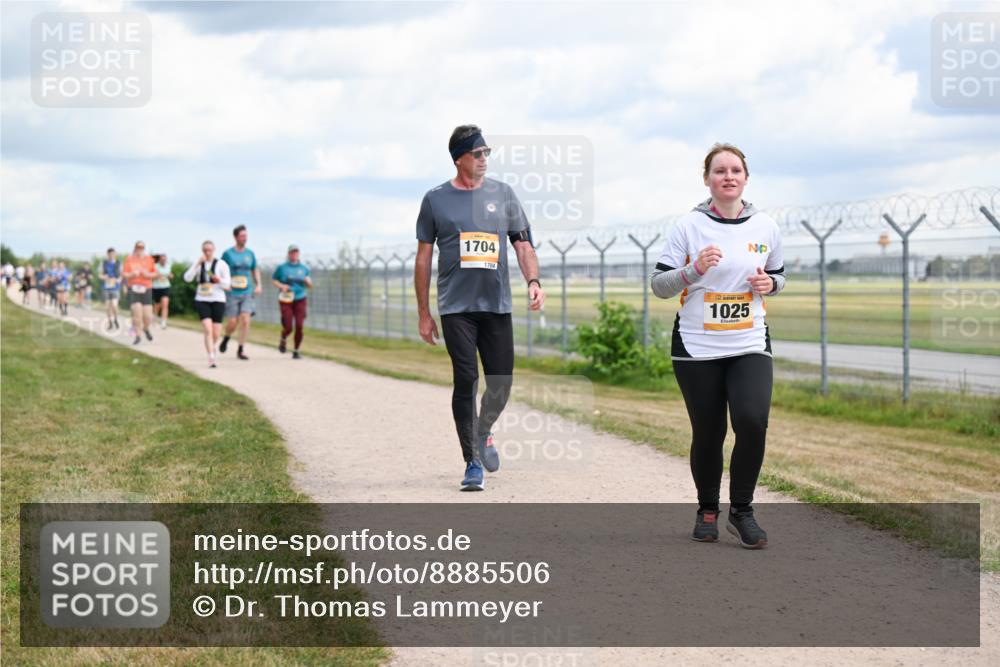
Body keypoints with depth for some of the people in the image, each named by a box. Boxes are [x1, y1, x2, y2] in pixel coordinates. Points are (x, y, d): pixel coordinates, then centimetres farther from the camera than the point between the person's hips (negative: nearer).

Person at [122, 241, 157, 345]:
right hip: (133, 289, -1)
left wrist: (148, 275, -10)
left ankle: (146, 329, 30)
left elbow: (154, 273, 10)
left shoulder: (149, 259, 6)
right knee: (137, 312, -14)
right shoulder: (129, 259, 2)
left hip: (146, 289, 1)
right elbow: (124, 274, 2)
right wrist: (132, 274, -17)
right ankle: (137, 335, 3)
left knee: (148, 315, -4)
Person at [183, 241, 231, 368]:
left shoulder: (221, 264, 0)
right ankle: (211, 358, -18)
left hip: (218, 300, 0)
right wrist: (198, 263, -15)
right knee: (208, 330, -17)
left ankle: (211, 347, 34)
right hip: (202, 300, 0)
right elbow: (187, 278, -7)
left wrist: (219, 280, -22)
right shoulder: (199, 264, 7)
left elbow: (227, 285, -1)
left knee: (216, 334, 1)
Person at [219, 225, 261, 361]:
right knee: (232, 323, -3)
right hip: (232, 294, -3)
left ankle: (240, 350, -1)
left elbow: (255, 270, 21)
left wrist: (258, 285, 7)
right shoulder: (228, 254, -2)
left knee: (245, 320, -9)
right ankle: (226, 339, 29)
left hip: (247, 293, 3)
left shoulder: (250, 253, 8)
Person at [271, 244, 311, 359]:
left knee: (300, 327, -10)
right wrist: (281, 286, -8)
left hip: (300, 299, 2)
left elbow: (309, 285, 17)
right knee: (288, 327, -8)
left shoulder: (304, 268, 10)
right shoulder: (282, 267, 2)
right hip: (286, 299, -2)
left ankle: (296, 351, 5)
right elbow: (273, 279, 10)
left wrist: (308, 281, -7)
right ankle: (283, 340, 28)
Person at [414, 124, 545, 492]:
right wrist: (424, 313, 5)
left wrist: (533, 281, -9)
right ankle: (473, 462, -3)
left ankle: (483, 433, 31)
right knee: (466, 380, -10)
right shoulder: (436, 199, 5)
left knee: (501, 382, 1)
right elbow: (423, 258, 8)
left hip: (497, 305, 2)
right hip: (456, 307, -2)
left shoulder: (502, 194, 10)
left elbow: (523, 244, 10)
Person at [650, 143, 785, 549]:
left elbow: (778, 276, 21)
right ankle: (707, 511, 26)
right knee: (708, 434, 2)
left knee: (752, 421, -18)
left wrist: (769, 283, -2)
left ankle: (741, 512, -1)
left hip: (750, 346, 1)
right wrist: (694, 270, -20)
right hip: (696, 348, -1)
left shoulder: (765, 227, 6)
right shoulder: (689, 226, -3)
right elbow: (659, 286, -3)